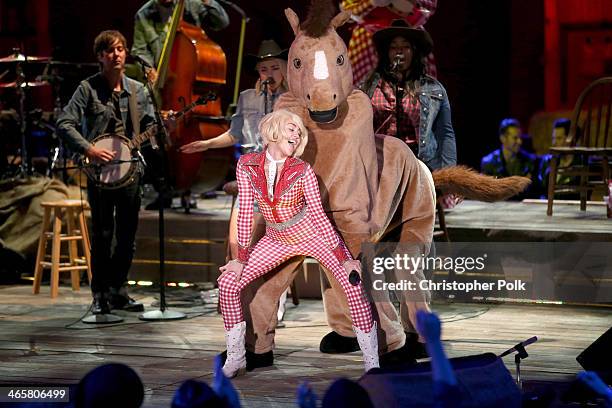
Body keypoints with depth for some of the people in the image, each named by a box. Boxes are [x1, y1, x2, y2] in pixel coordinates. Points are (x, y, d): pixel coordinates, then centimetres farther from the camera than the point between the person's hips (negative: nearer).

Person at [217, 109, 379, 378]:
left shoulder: (302, 170, -18)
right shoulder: (247, 166, -12)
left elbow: (318, 215, -13)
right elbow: (245, 212, -7)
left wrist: (344, 259, -13)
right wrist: (242, 258, -6)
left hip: (314, 236, -3)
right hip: (277, 240, 3)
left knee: (353, 282, -23)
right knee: (228, 283, -8)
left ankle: (372, 363, -13)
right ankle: (235, 360, 7)